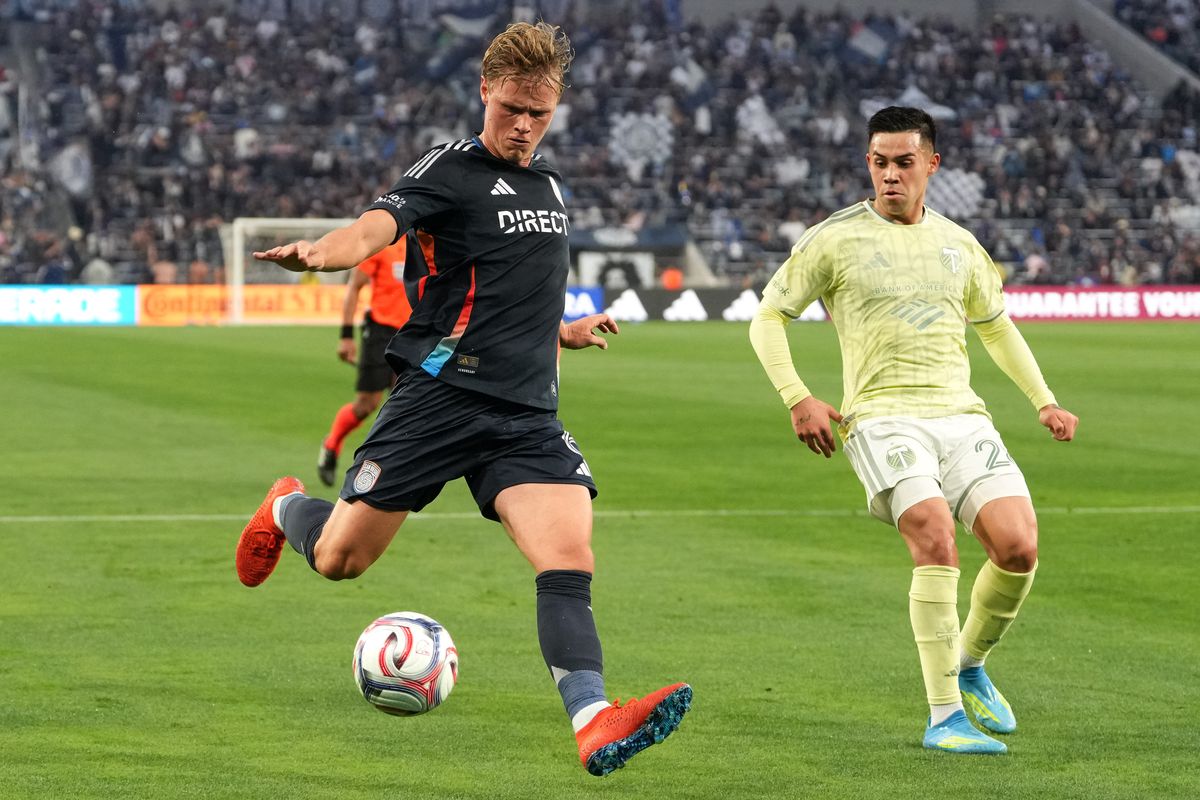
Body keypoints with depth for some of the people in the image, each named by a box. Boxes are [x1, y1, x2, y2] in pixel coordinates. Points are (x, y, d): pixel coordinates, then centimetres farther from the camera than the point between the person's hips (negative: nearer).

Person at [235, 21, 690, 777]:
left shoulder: (549, 184, 17)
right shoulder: (451, 171, -6)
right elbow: (376, 227, -26)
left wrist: (562, 332, 26)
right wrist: (320, 252, -45)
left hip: (528, 414, 5)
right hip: (441, 396, -5)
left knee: (570, 561, -17)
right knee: (339, 560, 4)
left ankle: (594, 722, -28)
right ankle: (288, 509, 39)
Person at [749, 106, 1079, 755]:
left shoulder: (958, 244, 16)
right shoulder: (836, 239, 3)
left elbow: (996, 325, 31)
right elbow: (768, 318, 8)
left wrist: (1044, 401, 24)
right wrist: (797, 398, -4)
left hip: (961, 416, 4)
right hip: (881, 416, -4)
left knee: (1018, 544, -15)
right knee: (935, 537, -27)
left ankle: (970, 666, 14)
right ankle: (944, 716, -20)